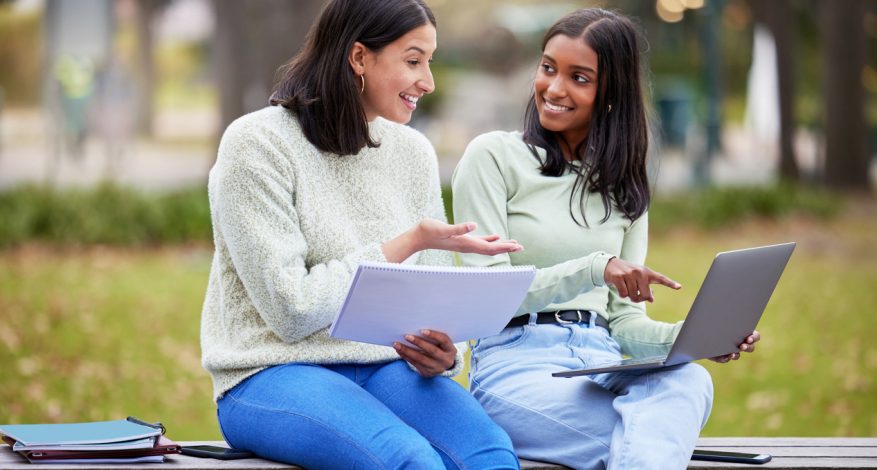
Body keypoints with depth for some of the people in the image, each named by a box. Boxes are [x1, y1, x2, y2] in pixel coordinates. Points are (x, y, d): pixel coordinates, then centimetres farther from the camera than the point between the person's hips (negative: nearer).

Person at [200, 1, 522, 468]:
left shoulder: (413, 153, 10)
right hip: (273, 374, -5)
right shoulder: (257, 143, -8)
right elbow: (292, 311, -13)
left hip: (387, 368, 5)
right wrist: (407, 244, -15)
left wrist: (440, 354, -12)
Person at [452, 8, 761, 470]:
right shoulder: (492, 157, 3)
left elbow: (623, 317, 16)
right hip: (516, 363, -4)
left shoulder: (621, 186, 18)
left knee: (689, 380, -34)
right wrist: (594, 269, -20)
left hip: (602, 362, 4)